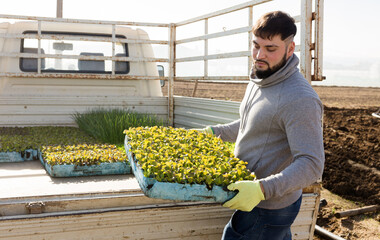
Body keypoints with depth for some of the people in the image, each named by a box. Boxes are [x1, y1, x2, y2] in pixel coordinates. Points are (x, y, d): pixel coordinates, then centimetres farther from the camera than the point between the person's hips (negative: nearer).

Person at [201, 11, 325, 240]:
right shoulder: (259, 81, 5)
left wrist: (262, 189, -39)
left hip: (268, 209, -9)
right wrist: (214, 132, 17)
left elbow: (311, 165, -30)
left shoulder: (300, 100, -26)